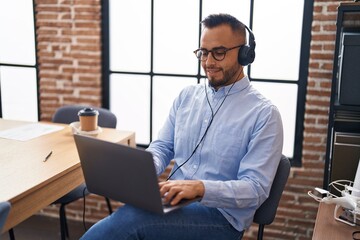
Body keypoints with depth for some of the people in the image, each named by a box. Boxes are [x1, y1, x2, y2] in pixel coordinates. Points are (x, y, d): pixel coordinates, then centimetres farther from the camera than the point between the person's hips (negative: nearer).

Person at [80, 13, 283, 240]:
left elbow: (256, 188, -14)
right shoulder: (187, 96, 11)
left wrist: (200, 188, -30)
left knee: (129, 219, -31)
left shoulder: (264, 114, -7)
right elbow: (162, 146, 14)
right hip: (172, 200, 5)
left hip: (221, 215, -5)